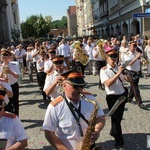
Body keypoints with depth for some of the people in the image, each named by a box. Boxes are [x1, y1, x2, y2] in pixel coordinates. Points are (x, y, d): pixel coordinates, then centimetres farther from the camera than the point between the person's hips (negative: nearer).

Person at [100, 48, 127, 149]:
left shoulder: (118, 67, 7)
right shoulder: (104, 70, -12)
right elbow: (108, 83, -25)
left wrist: (126, 77, -5)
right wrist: (118, 73, -30)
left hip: (122, 95, 6)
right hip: (112, 97, -6)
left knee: (119, 117, 21)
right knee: (116, 118, 1)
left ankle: (113, 132, 47)